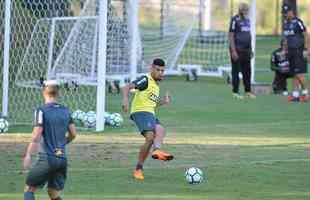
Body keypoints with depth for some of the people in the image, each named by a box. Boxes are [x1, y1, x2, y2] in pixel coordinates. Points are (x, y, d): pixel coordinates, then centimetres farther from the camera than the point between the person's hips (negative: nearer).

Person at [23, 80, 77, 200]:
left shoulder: (42, 111, -8)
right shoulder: (65, 111, 9)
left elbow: (36, 136, -14)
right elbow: (73, 134, 13)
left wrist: (28, 155, -12)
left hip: (46, 157, -5)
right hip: (62, 158, 5)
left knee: (29, 189, 8)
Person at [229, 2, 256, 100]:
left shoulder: (247, 20, 13)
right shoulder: (235, 20, -10)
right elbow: (231, 36, -13)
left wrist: (250, 50, 16)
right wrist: (233, 51, -18)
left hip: (246, 50, 8)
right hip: (237, 50, -8)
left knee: (247, 71, 9)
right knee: (236, 71, -2)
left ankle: (248, 92, 15)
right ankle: (235, 93, 2)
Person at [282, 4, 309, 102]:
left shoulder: (297, 22, -13)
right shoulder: (285, 23, 12)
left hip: (299, 51, -8)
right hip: (291, 50, 8)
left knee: (298, 73, -11)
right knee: (294, 74, 7)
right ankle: (295, 94, 8)